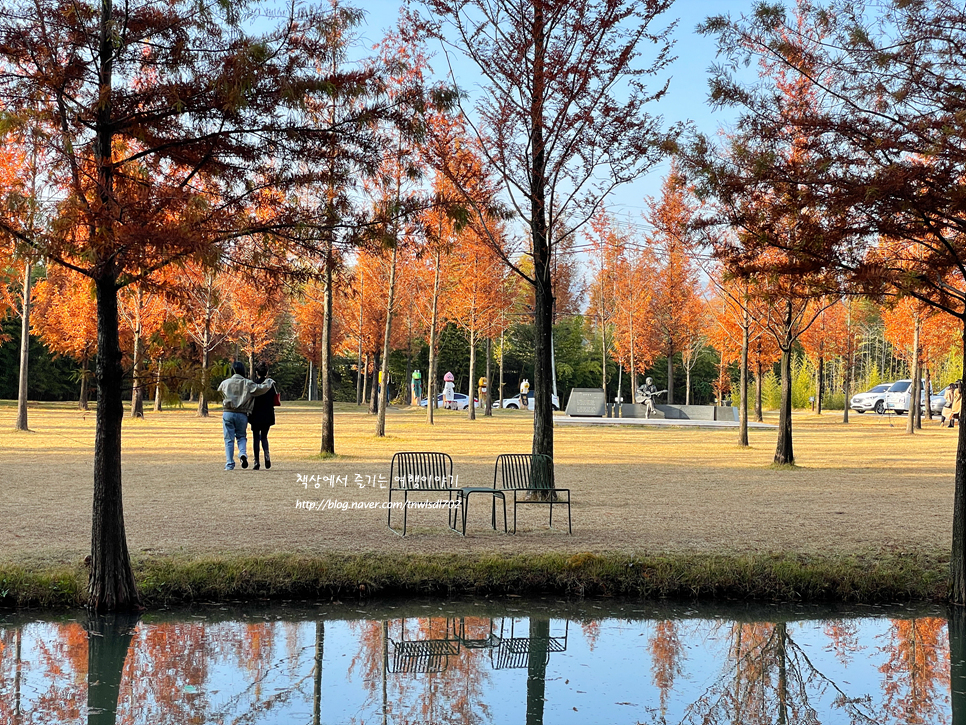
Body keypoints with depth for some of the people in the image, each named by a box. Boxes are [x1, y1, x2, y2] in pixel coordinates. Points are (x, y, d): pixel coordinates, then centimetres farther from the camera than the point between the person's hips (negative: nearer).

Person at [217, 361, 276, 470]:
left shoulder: (225, 383, 3)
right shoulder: (248, 384, -3)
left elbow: (219, 392, 21)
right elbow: (262, 388, -5)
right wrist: (269, 381, 13)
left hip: (228, 413, 0)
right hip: (242, 414, 0)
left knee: (229, 439, 5)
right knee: (241, 436, 17)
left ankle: (229, 464, 1)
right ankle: (243, 453, -10)